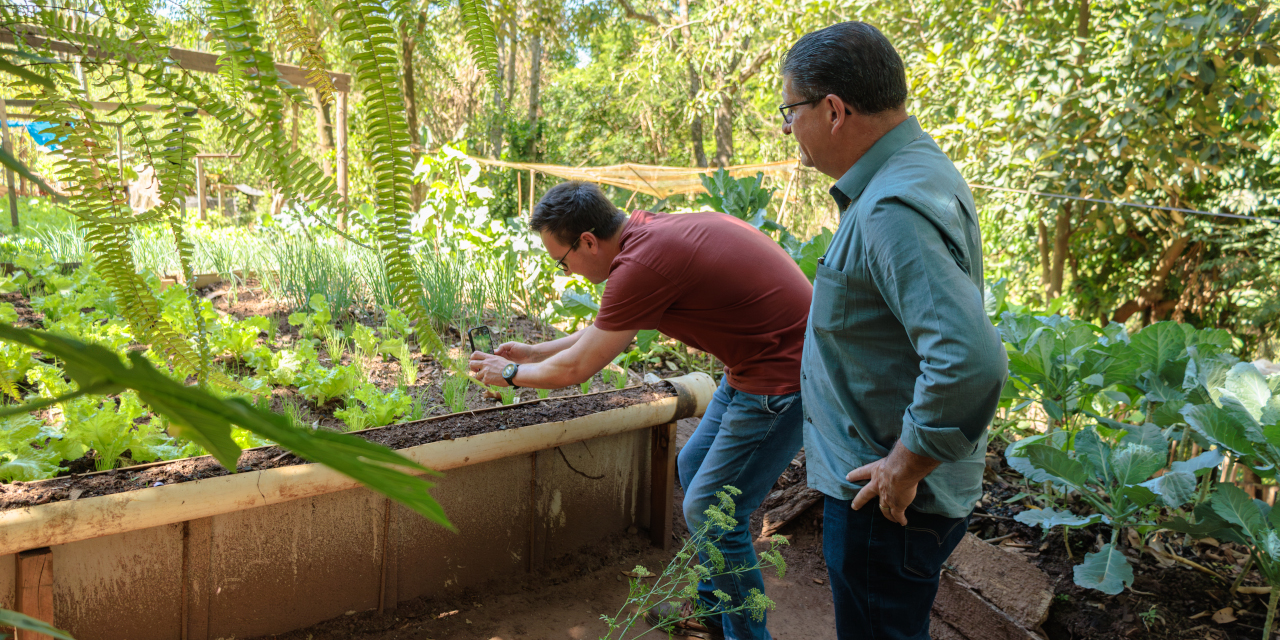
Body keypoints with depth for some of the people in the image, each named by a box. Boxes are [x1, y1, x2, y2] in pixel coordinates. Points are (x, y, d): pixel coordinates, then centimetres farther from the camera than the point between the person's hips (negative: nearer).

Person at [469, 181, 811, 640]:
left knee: (710, 510, -1)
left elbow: (575, 369, -12)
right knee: (693, 466, 20)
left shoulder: (643, 264, -24)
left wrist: (512, 373, 6)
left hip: (782, 377, -10)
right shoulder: (650, 231, 5)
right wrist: (535, 352, 25)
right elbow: (610, 329, 20)